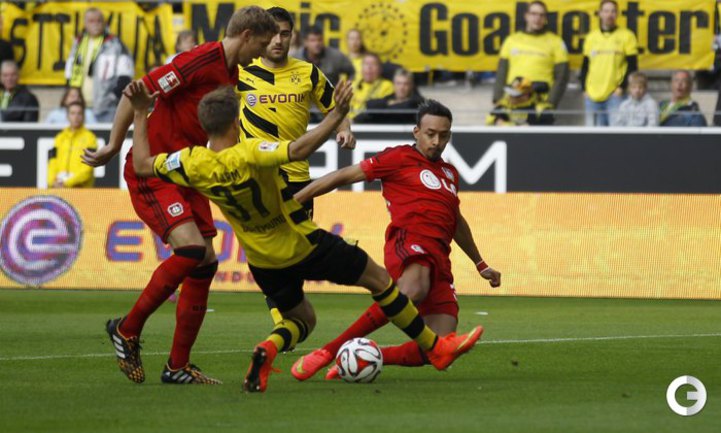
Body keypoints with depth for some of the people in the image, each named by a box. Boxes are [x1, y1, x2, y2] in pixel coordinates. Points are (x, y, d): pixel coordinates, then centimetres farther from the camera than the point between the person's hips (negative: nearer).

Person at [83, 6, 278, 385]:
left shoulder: (231, 75, 11)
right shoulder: (200, 62, -18)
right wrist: (113, 147, -14)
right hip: (151, 172, -9)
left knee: (206, 264, 2)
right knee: (191, 249, -23)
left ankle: (178, 366, 10)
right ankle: (127, 329, -6)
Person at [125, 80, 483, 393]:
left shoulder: (194, 164, -15)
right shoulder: (249, 154, -30)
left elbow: (143, 166, -2)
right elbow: (299, 150, -43)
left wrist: (141, 114, 4)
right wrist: (337, 116, -41)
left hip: (263, 263, 5)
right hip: (305, 247, -5)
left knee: (301, 319, 26)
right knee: (378, 279, 15)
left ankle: (268, 349, -11)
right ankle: (435, 348, 24)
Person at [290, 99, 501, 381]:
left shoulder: (449, 173, 28)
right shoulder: (399, 158, 7)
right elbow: (343, 177, 5)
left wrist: (480, 265, 51)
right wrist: (293, 200, 0)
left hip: (439, 257, 7)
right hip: (409, 239, -7)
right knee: (414, 290, -43)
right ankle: (328, 352, -37)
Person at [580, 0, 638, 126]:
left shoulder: (626, 36, 2)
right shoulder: (591, 37, 12)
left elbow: (632, 66, 0)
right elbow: (585, 66, 16)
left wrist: (622, 87, -9)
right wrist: (584, 89, 6)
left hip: (615, 93, -4)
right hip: (592, 95, 4)